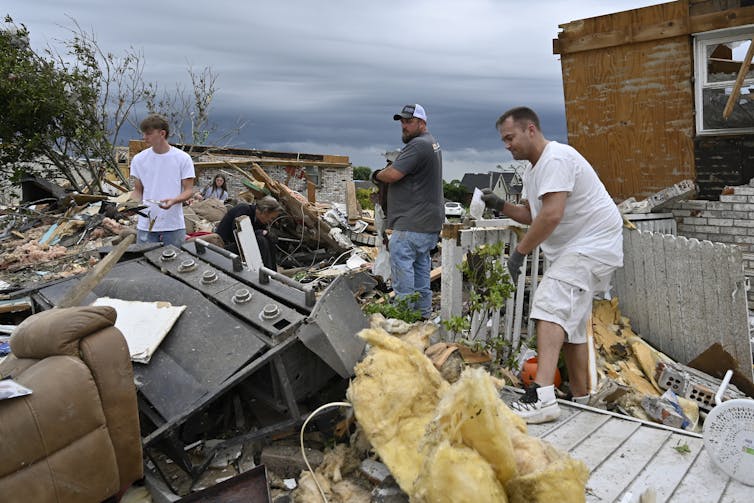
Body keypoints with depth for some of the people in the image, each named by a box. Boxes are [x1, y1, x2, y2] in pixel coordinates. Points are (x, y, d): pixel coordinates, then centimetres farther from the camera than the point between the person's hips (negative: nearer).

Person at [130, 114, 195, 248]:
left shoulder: (183, 158, -3)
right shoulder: (139, 159, 5)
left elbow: (189, 190, -3)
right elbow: (138, 190, 12)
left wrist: (174, 200, -22)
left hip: (174, 226, -2)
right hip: (146, 226, 2)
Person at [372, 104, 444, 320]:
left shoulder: (418, 145, -16)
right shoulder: (432, 143, 18)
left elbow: (392, 175, -22)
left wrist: (376, 175, -2)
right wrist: (389, 168, 7)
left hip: (411, 225, -11)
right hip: (429, 223, 11)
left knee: (402, 267, -7)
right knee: (421, 267, 17)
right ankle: (424, 314, 26)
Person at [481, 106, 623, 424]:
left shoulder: (555, 159, -18)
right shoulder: (533, 168, 16)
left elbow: (552, 215, -28)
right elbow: (531, 214, 18)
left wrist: (519, 251, -21)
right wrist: (500, 206, 1)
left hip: (593, 245, -11)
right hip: (572, 248, 11)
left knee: (551, 305, -27)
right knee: (570, 322, 15)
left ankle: (541, 396, -37)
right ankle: (580, 398, 27)